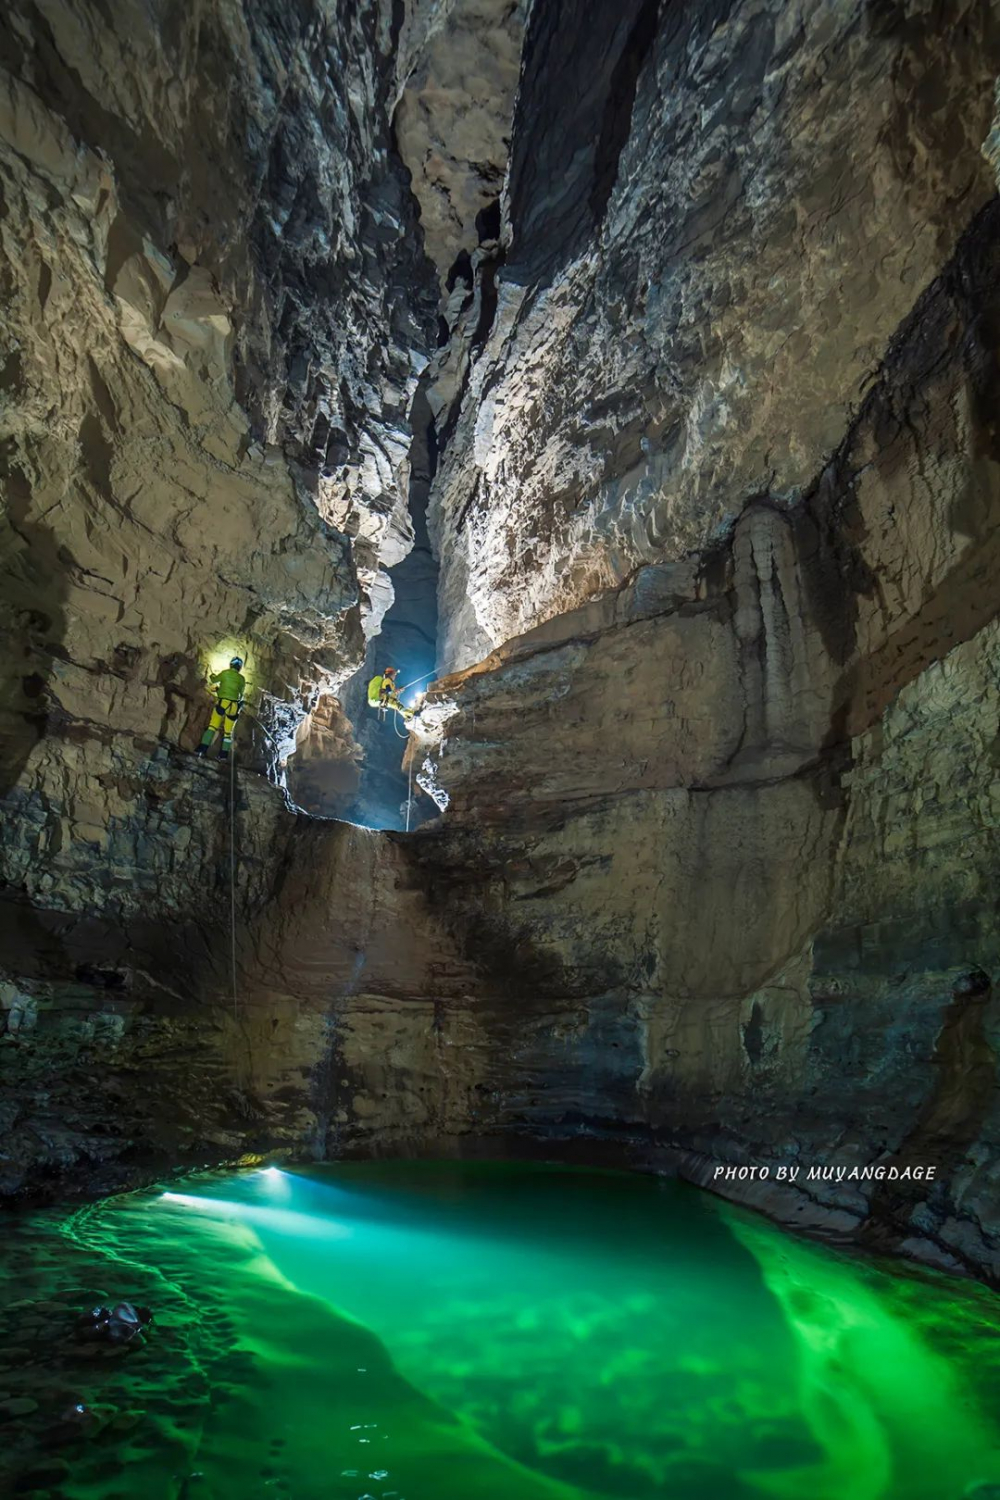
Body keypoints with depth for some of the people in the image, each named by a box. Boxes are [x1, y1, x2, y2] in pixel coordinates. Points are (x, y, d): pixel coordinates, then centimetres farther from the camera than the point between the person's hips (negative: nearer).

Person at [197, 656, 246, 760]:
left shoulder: (225, 673, 2)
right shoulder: (242, 679, 6)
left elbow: (213, 681, 18)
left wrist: (212, 676, 40)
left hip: (222, 703, -1)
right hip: (234, 706, 1)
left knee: (212, 726, 1)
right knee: (228, 731, 7)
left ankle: (203, 748, -8)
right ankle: (224, 754, 5)